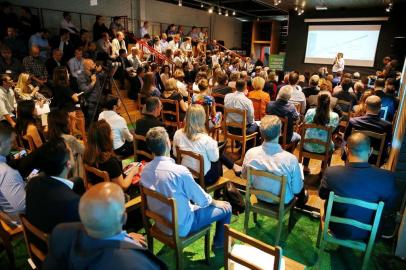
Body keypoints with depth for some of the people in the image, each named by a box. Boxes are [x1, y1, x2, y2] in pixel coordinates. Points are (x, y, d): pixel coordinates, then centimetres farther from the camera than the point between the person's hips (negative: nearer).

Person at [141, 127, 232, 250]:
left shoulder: (145, 170, -10)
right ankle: (219, 243, 35)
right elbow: (201, 199, -16)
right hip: (181, 227, -6)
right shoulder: (179, 171, -31)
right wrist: (215, 202, 7)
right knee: (226, 208, 9)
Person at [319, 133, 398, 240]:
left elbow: (322, 195, -6)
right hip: (366, 234, 1)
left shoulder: (331, 172, -27)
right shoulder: (387, 178, -27)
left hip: (337, 229, 0)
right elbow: (390, 207, -7)